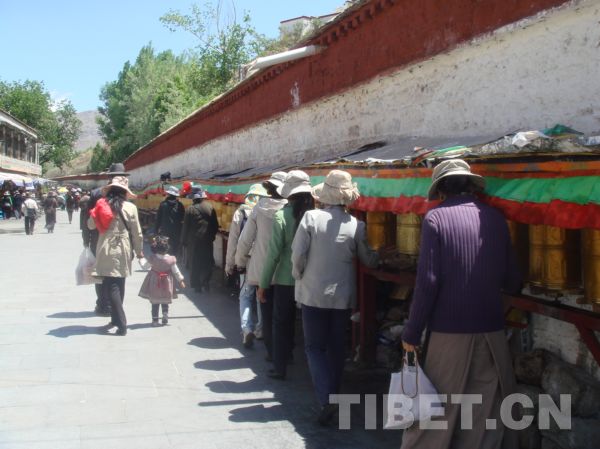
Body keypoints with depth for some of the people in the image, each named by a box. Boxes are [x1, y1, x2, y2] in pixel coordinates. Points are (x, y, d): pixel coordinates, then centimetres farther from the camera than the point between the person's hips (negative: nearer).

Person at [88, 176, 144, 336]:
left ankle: (120, 323, -6)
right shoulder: (130, 207, -4)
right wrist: (139, 251, 13)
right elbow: (136, 232, 0)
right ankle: (117, 319, 23)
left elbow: (90, 225, 10)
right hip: (122, 251, 0)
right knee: (118, 286, 14)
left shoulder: (101, 205, -1)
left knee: (111, 287, 0)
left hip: (105, 250, 0)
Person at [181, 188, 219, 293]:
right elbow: (215, 225, 3)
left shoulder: (190, 209, -10)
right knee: (207, 262, 13)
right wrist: (212, 236, 17)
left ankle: (196, 285, 8)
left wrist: (184, 241, 2)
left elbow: (186, 227, -7)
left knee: (194, 263, 7)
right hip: (207, 240, 2)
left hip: (193, 241, -2)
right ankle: (205, 282, 2)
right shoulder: (210, 208, -3)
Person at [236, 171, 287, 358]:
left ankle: (272, 351, 14)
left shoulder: (260, 208, -6)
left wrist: (241, 261, 12)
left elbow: (245, 239, -3)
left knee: (267, 311, 10)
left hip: (262, 269, 0)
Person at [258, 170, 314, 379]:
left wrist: (263, 284, -5)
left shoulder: (281, 216, -13)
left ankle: (280, 368, 17)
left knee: (282, 323, 12)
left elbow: (274, 253, -12)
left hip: (285, 279, -2)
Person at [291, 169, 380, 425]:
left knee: (315, 346, 7)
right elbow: (368, 261, 6)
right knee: (336, 347, 16)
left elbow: (298, 255, -13)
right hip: (343, 296, 2)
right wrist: (380, 256, 28)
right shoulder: (356, 225, -5)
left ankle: (326, 400, -8)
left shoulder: (311, 218, -12)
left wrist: (299, 276, 6)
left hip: (313, 294, -2)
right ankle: (333, 396, 26)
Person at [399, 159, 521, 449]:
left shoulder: (436, 218, -6)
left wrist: (412, 333, -5)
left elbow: (428, 281, -12)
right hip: (491, 329, 3)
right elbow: (512, 281, 7)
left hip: (450, 330, -3)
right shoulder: (494, 218, 5)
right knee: (486, 409, 10)